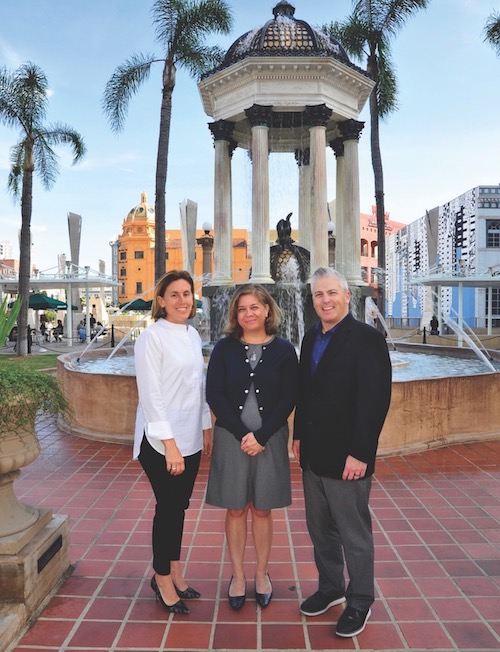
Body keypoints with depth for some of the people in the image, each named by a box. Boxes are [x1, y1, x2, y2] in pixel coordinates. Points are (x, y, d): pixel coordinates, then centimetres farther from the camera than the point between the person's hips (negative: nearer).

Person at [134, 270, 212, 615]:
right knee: (168, 508, 7)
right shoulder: (152, 337, -14)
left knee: (179, 507, 17)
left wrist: (207, 427, 12)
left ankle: (175, 572, 35)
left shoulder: (193, 335, 8)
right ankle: (163, 579, 28)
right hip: (161, 441, -6)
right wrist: (169, 444, -19)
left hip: (190, 439, 7)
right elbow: (150, 394, -17)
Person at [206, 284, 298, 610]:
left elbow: (289, 399, -5)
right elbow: (214, 395, -5)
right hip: (231, 438, 1)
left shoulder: (284, 350, -2)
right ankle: (238, 576, 28)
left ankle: (262, 573, 31)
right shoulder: (224, 348, -1)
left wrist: (261, 436, -12)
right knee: (236, 509, 11)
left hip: (270, 439, 0)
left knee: (262, 509, 13)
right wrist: (242, 434, -13)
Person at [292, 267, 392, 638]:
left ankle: (359, 601, 32)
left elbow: (375, 400, -19)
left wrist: (359, 453, -21)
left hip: (347, 457, -7)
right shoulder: (312, 338, 8)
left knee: (354, 533, 11)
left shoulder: (367, 338, -14)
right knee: (320, 528, 20)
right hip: (314, 454, 7)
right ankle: (330, 588, 41)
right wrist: (300, 435, 11)